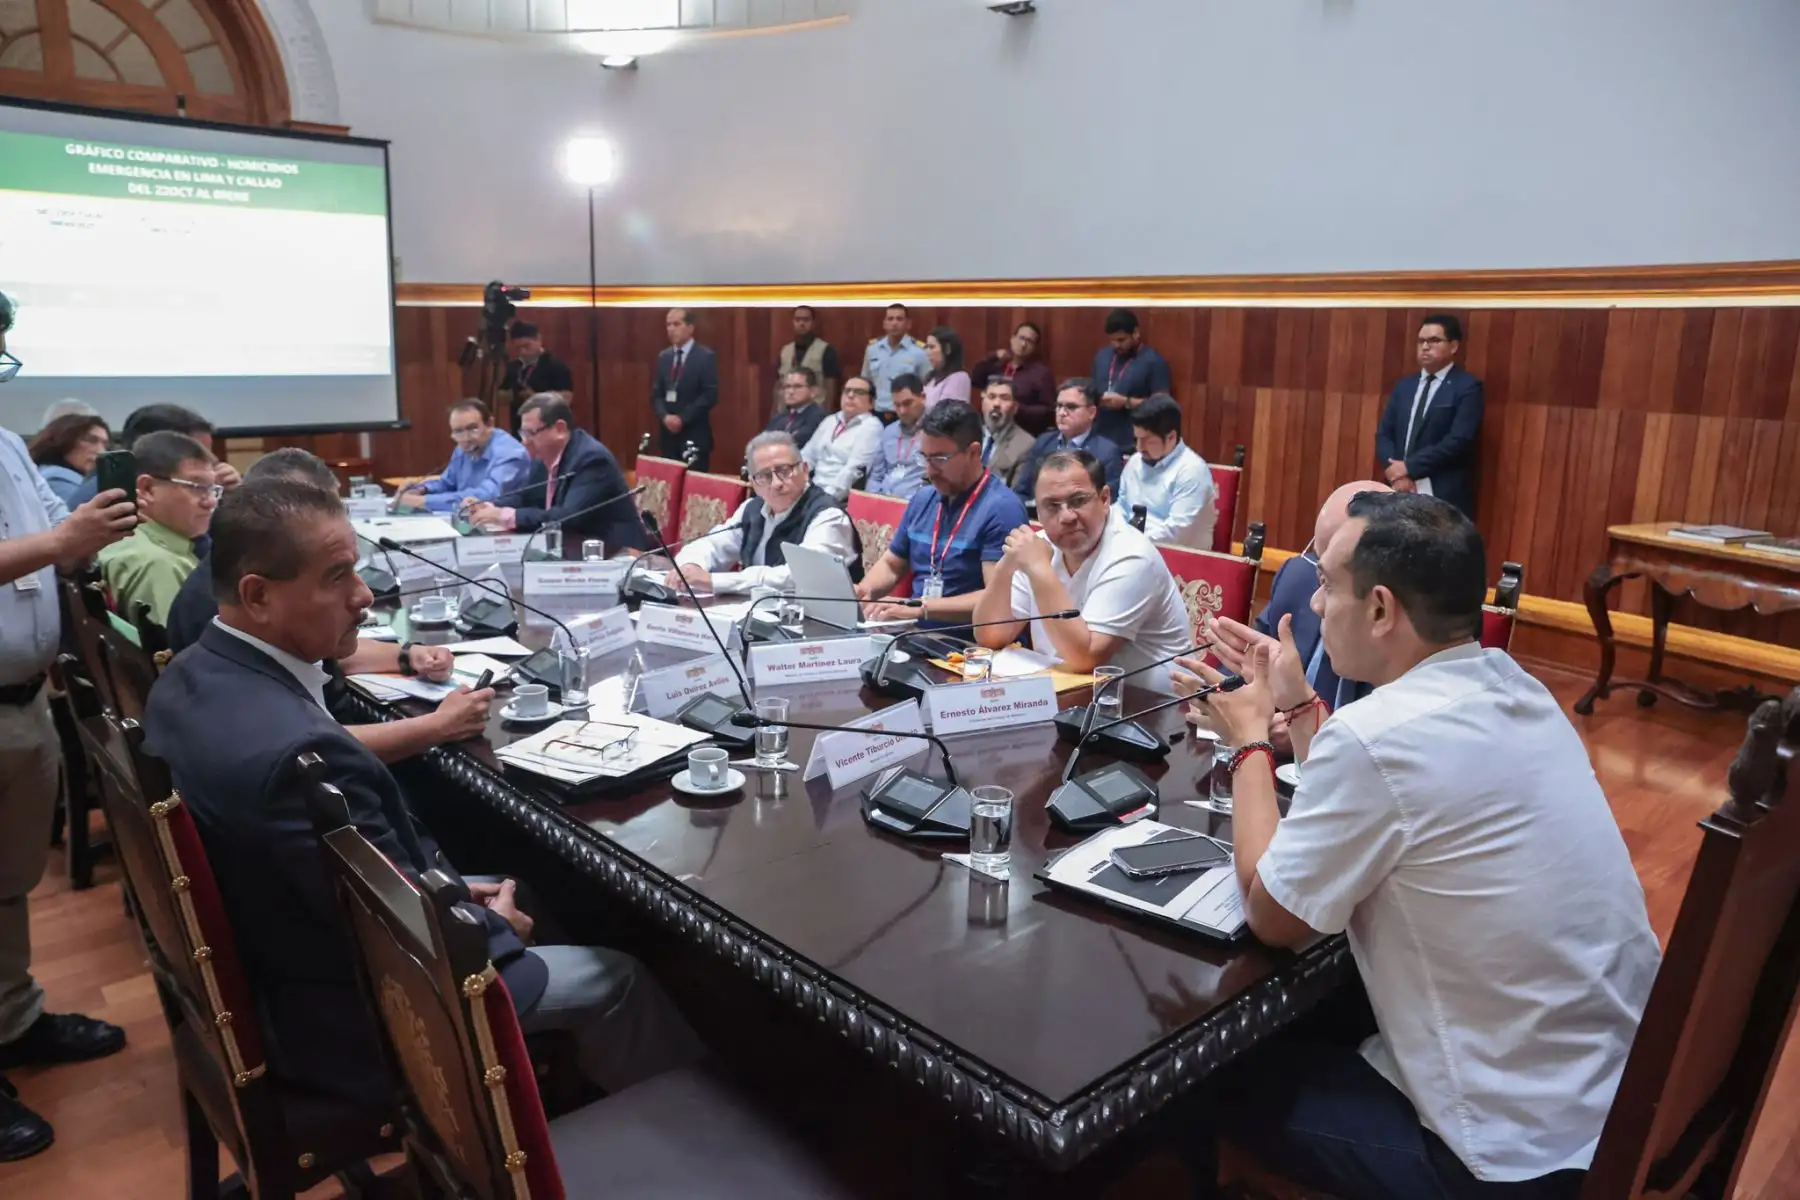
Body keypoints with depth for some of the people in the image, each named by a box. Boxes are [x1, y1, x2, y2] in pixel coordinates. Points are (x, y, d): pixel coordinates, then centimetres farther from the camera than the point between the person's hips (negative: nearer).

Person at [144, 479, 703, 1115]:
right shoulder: (293, 750, -37)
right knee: (615, 978, 7)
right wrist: (494, 924, -6)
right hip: (349, 1019, -9)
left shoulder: (193, 675, -6)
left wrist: (435, 878, 2)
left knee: (517, 892, 24)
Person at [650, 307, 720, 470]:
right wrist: (665, 416, -8)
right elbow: (656, 394, 11)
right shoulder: (663, 357, 13)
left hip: (695, 435, -5)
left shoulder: (706, 357, -3)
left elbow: (710, 395, -11)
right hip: (668, 434, 5)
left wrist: (682, 418, -15)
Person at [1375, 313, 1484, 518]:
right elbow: (1384, 434, 12)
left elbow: (1459, 441, -12)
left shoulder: (1467, 387, -1)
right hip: (1400, 493, 5)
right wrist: (1395, 473, -6)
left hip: (1444, 497, -5)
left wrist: (1408, 467, -12)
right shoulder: (1404, 386, 18)